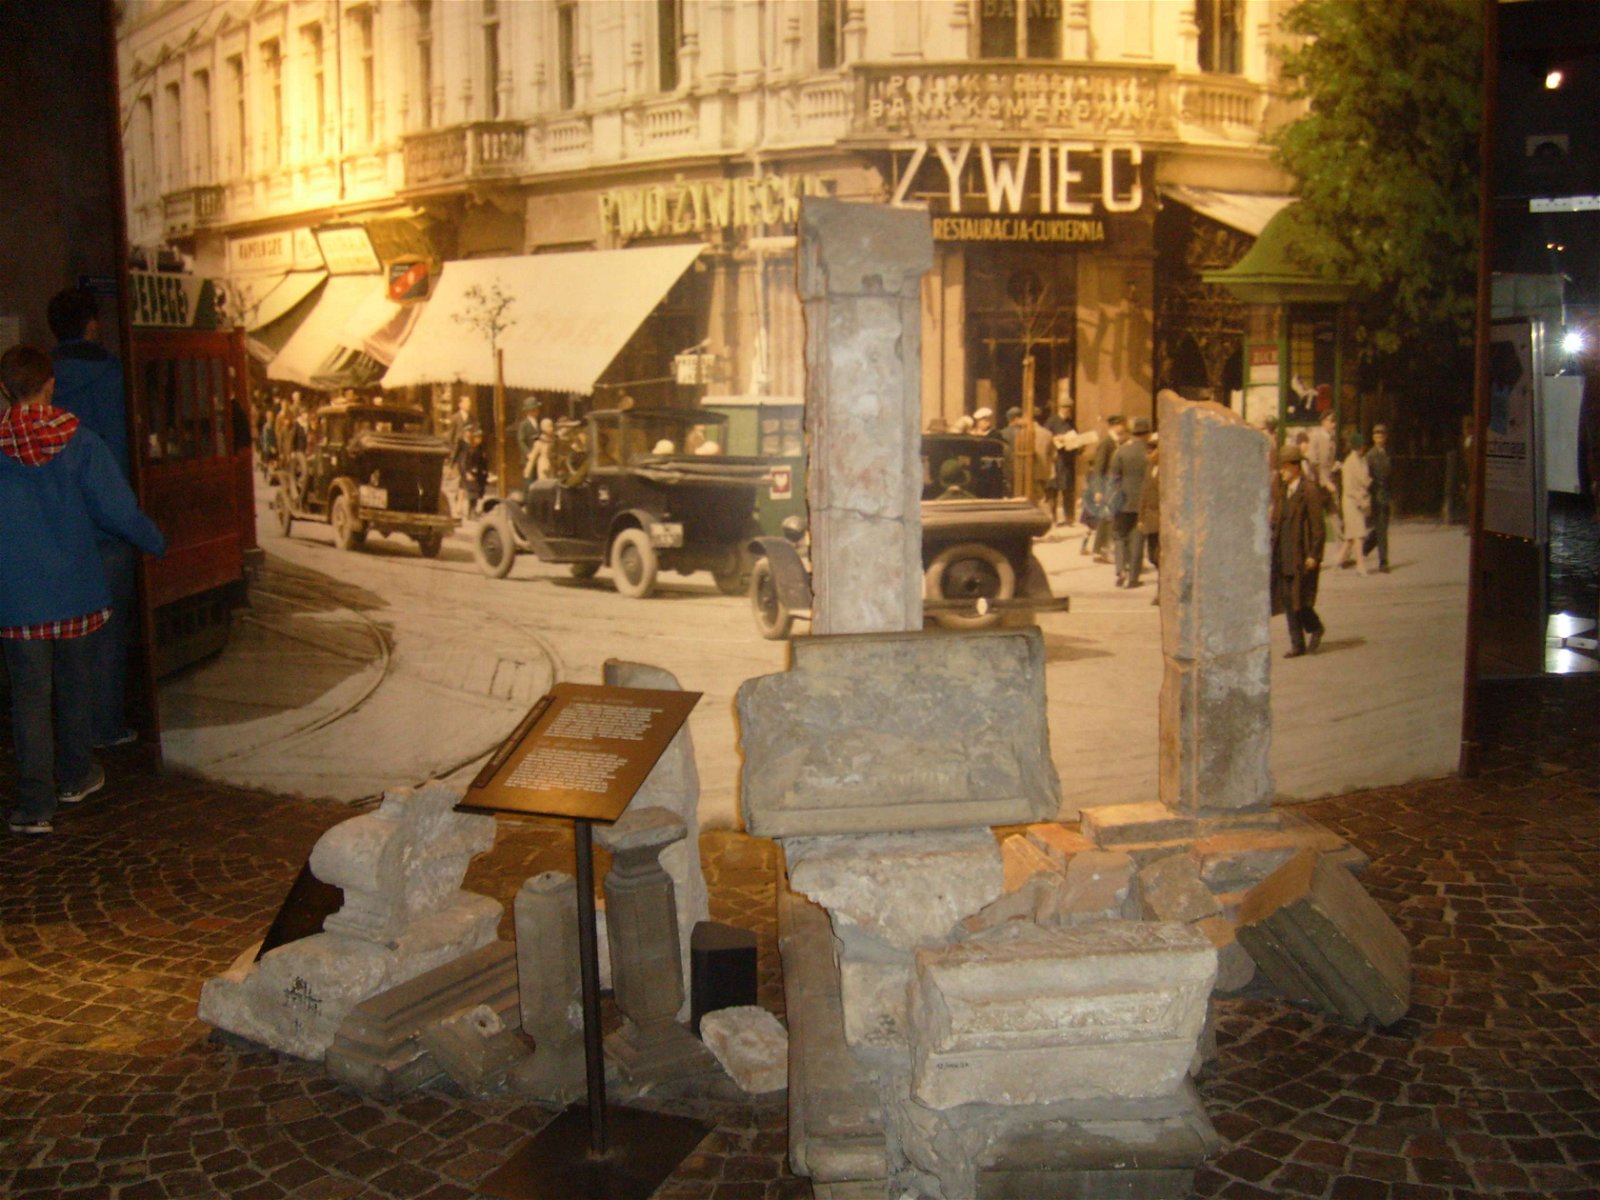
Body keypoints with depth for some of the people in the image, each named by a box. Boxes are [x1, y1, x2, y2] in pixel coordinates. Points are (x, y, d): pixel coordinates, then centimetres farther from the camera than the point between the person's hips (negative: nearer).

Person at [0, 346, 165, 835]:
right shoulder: (79, 440, -7)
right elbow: (117, 509, -7)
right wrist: (156, 542, 9)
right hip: (77, 591, 1)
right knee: (75, 686, 17)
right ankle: (75, 776, 32)